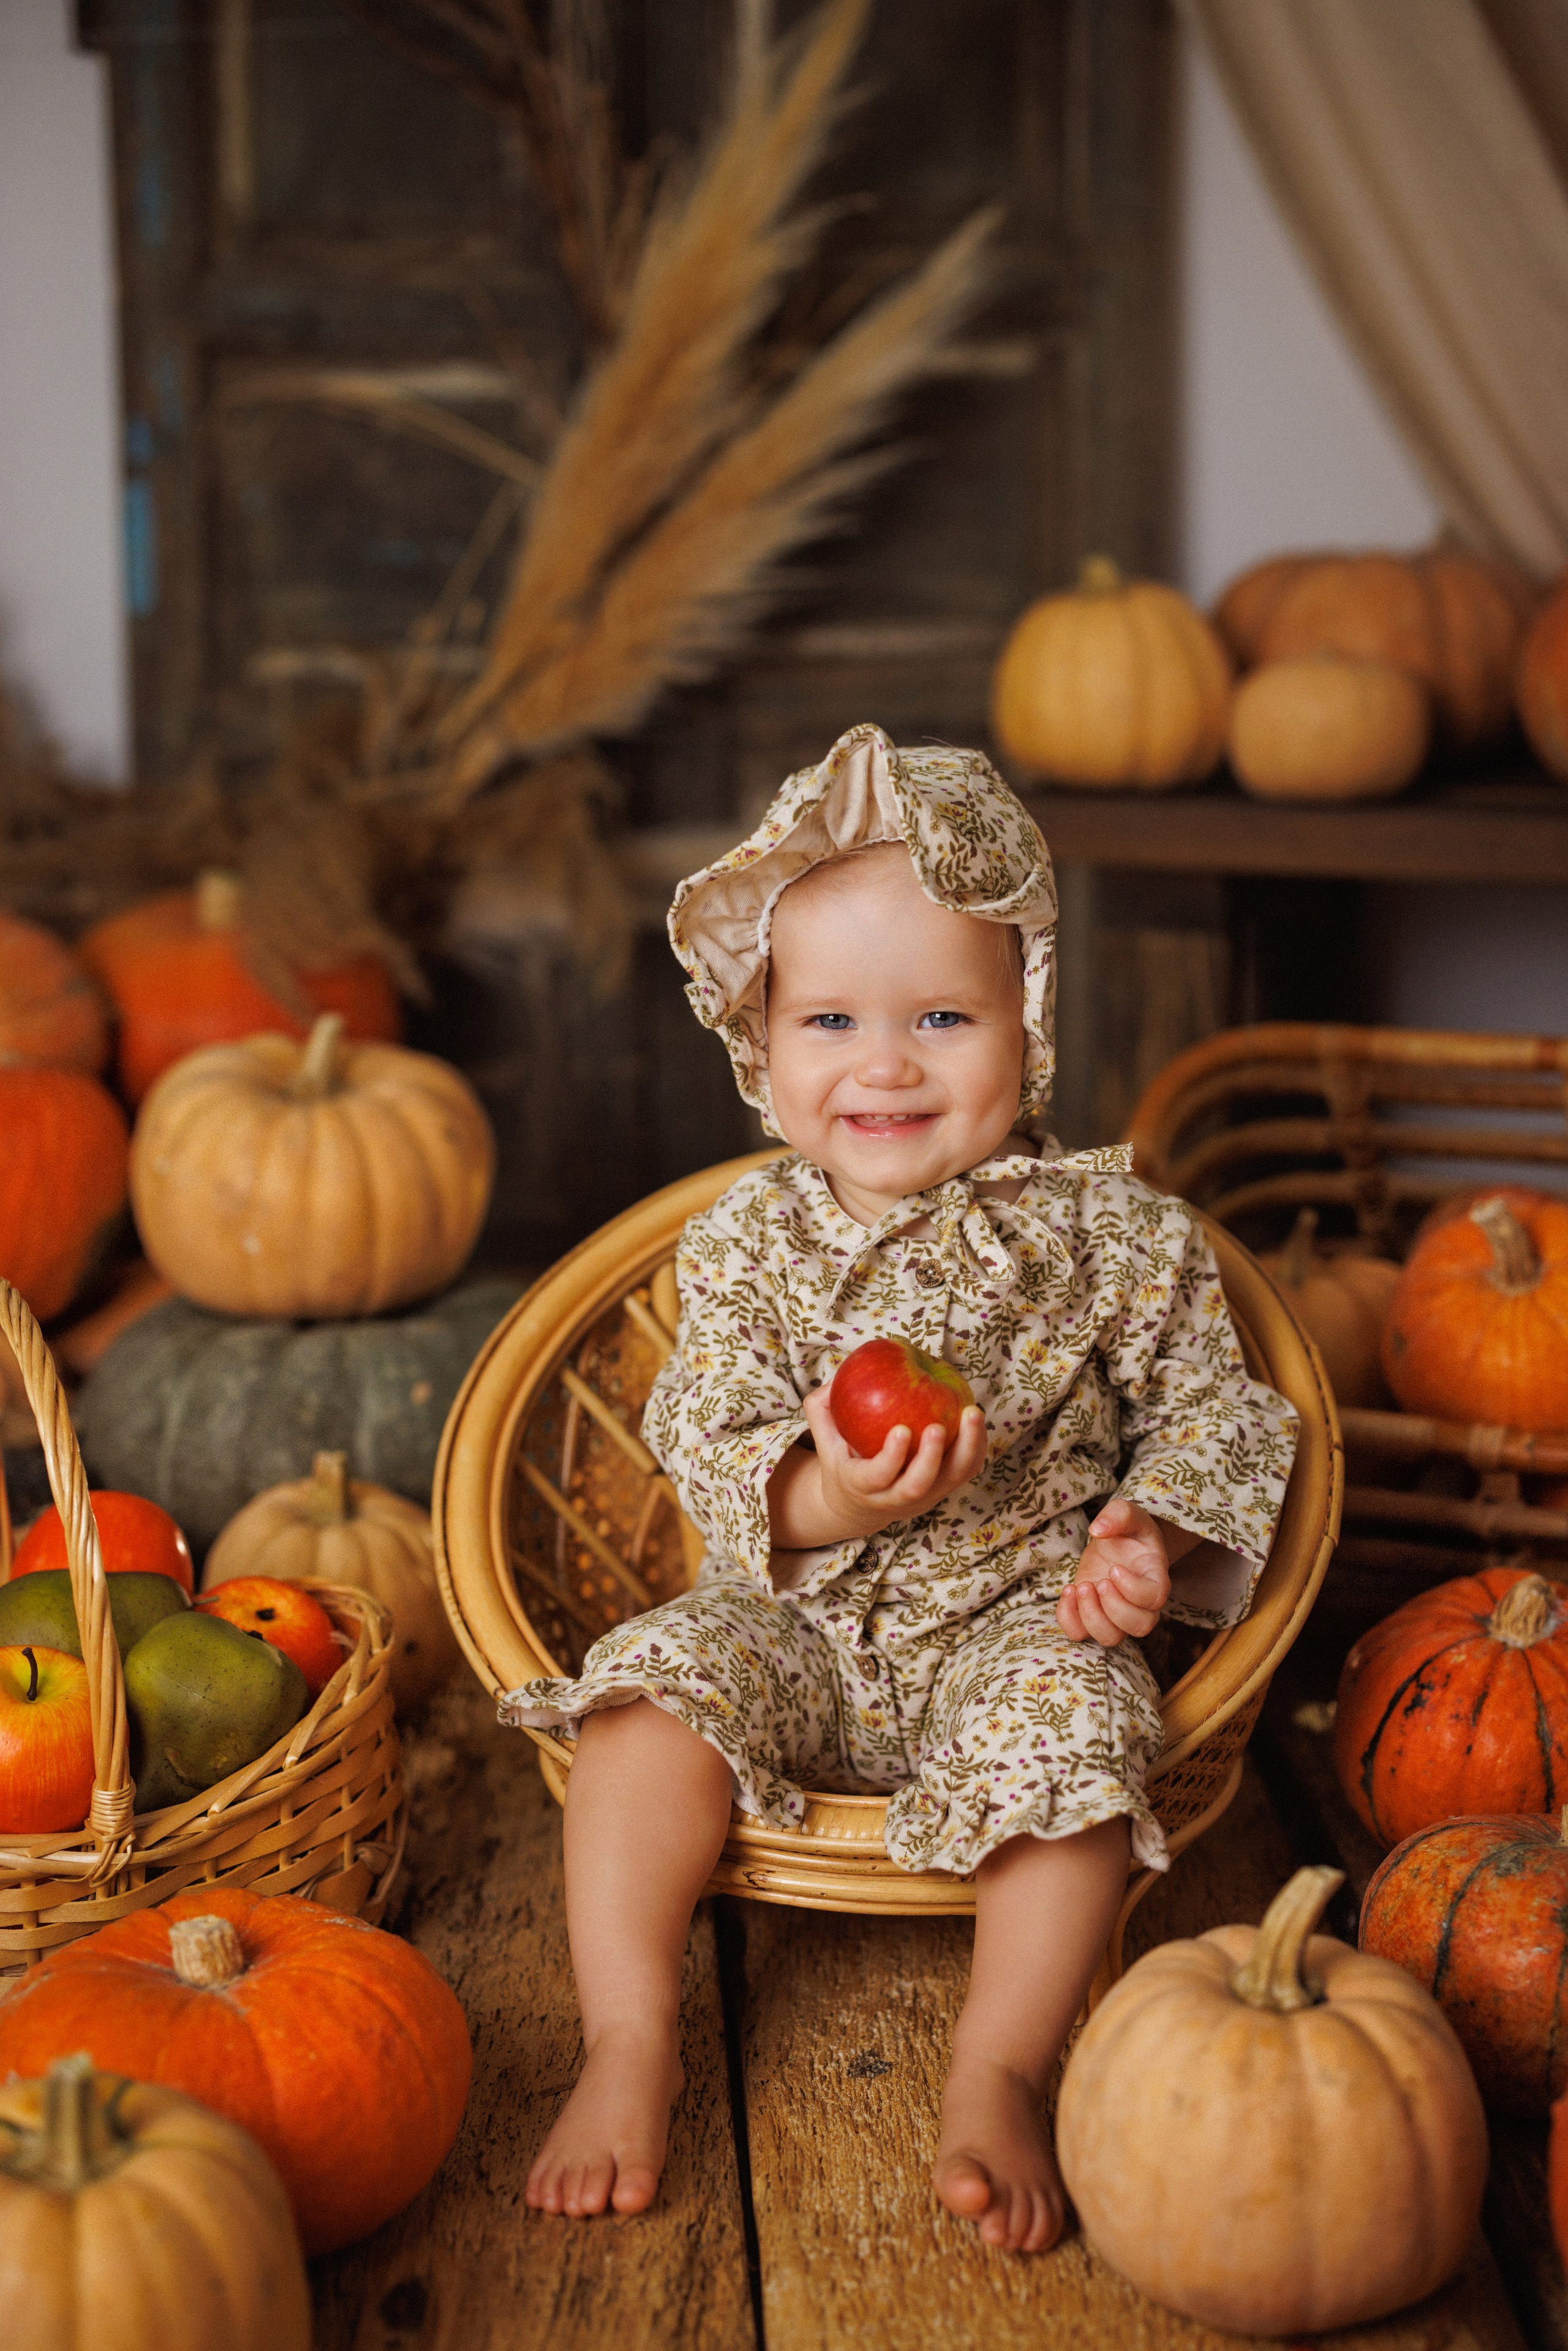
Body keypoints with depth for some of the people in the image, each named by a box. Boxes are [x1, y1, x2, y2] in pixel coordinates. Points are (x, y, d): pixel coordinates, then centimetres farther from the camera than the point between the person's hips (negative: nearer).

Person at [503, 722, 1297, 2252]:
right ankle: (629, 2043, -14)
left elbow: (1212, 1405, 5)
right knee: (660, 1683, -24)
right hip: (798, 1621, 1)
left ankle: (997, 2076, -17)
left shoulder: (1106, 1236, -3)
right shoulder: (748, 1244, -2)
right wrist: (819, 1500, -27)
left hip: (1018, 1619, -1)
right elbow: (699, 1447, -5)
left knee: (1077, 1727, -30)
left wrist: (1154, 1533, -15)